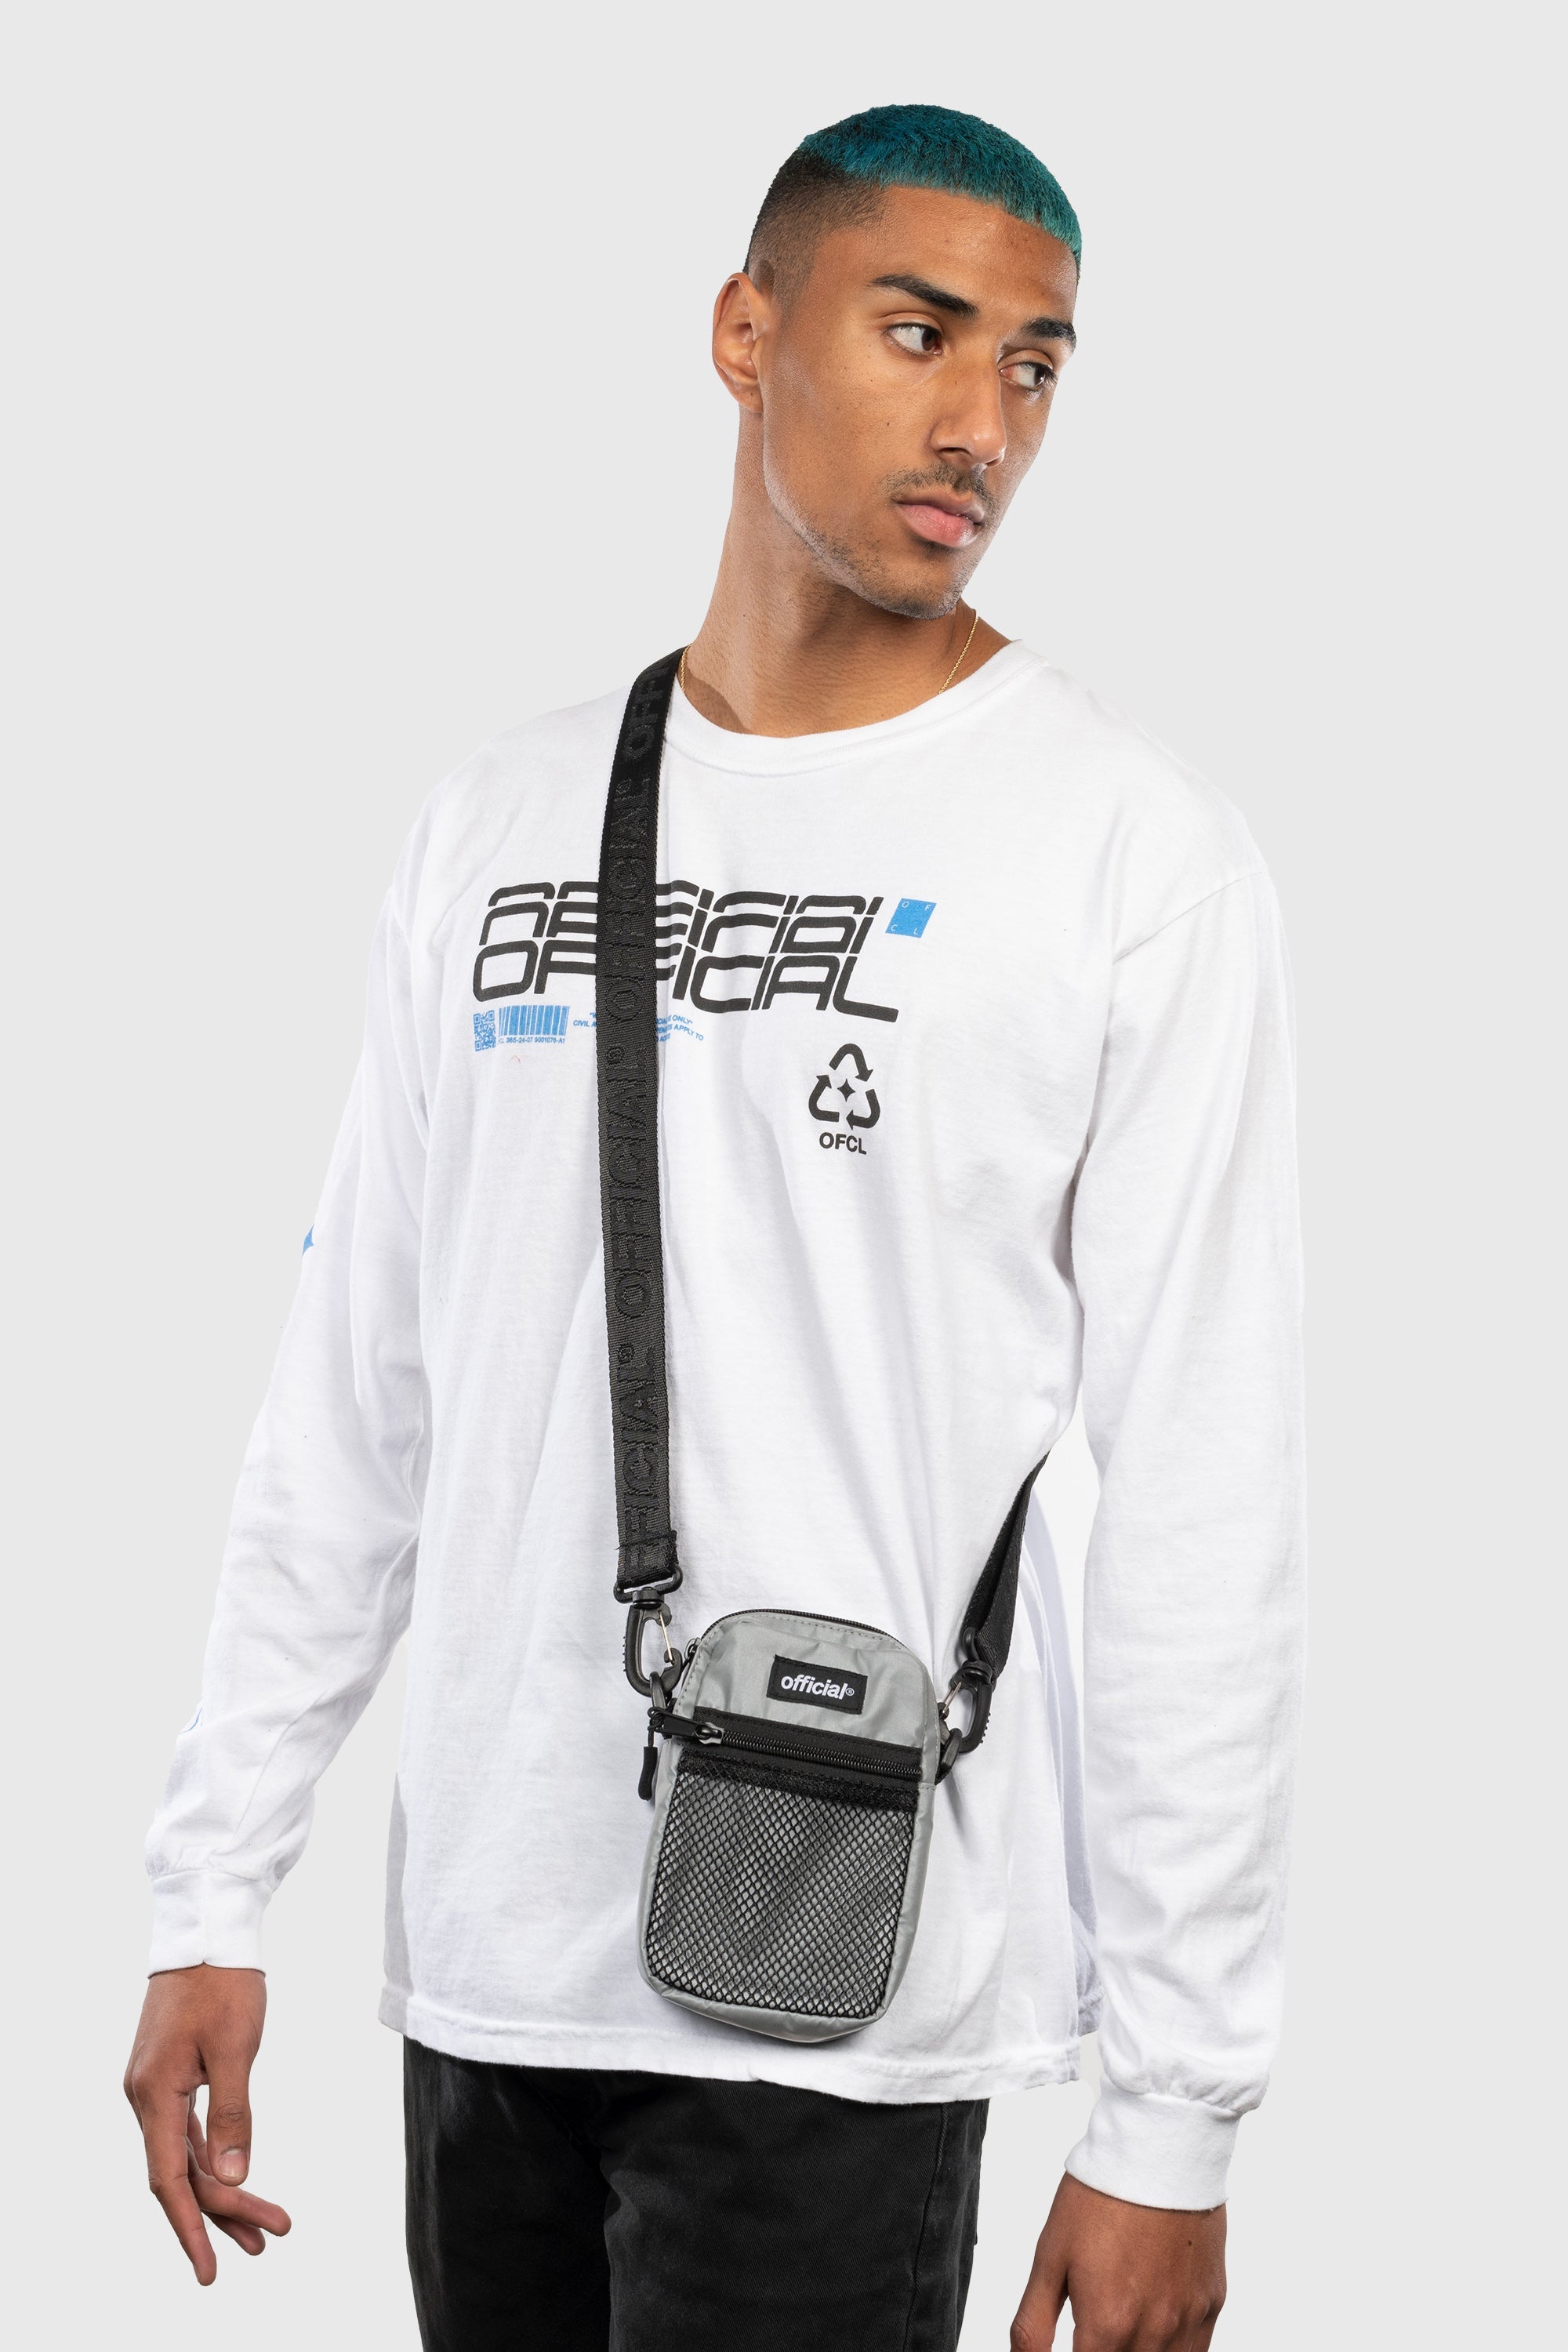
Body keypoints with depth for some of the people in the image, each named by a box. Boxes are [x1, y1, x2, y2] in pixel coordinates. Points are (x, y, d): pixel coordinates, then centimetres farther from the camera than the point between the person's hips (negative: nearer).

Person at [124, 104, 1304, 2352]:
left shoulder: (1132, 853, -6)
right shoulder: (503, 820, 9)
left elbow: (1206, 1504, -8)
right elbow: (355, 1392, 13)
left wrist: (1173, 2109, -10)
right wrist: (217, 1891, 9)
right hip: (484, 1959, 5)